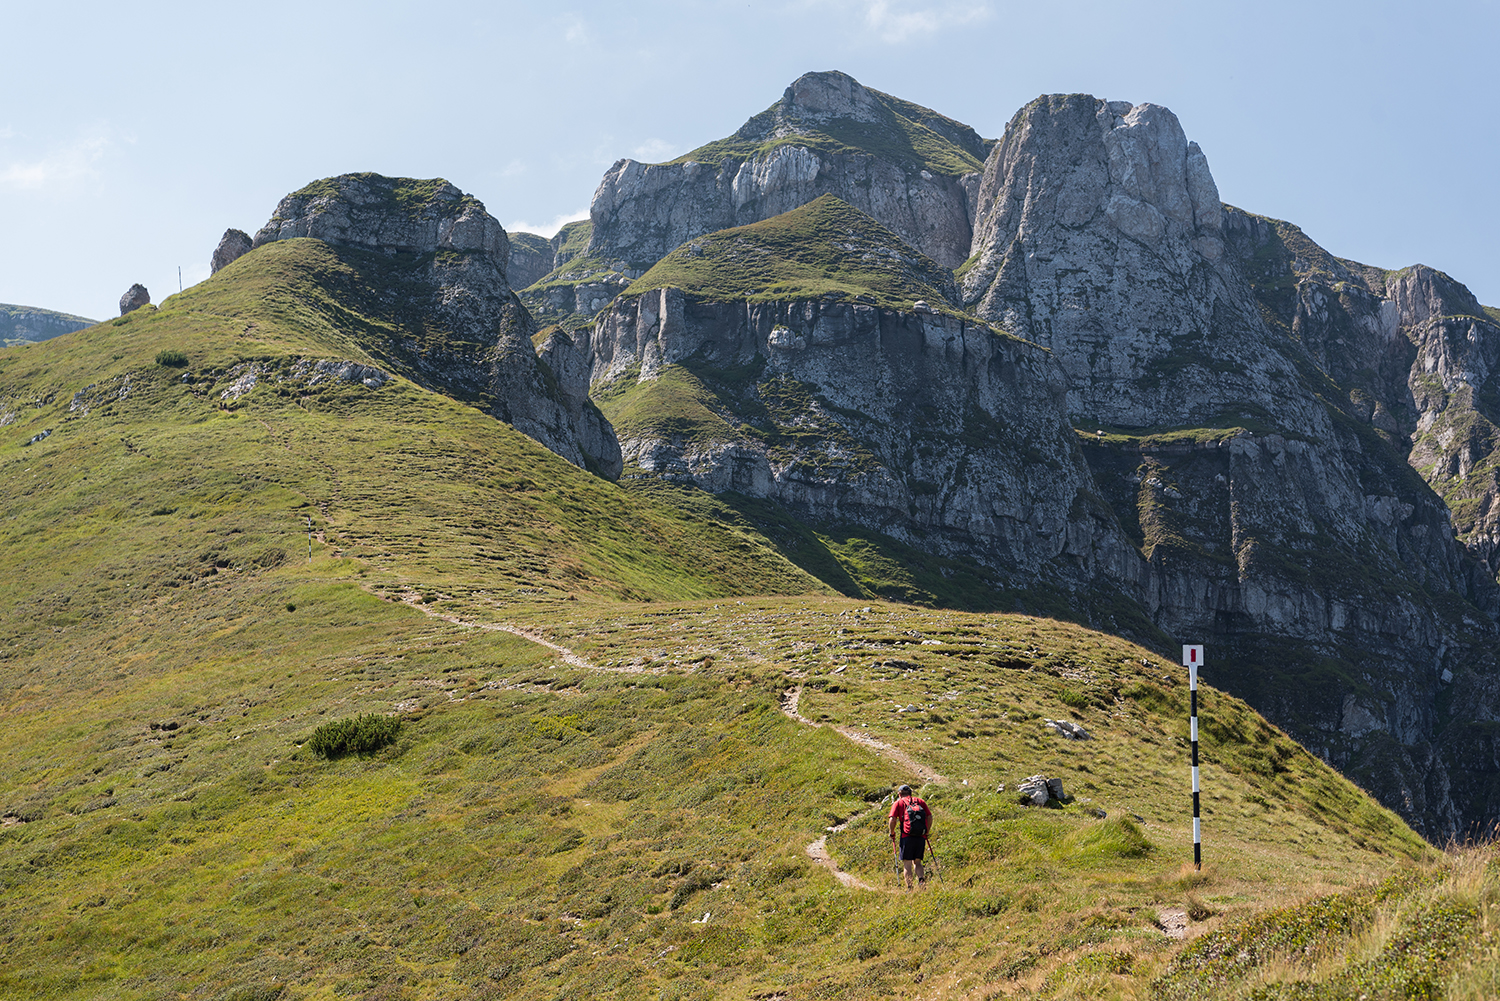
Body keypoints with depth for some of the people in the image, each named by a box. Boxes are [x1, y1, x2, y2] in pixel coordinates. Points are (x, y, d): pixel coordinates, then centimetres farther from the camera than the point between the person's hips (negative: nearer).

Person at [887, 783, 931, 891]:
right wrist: (927, 833, 20)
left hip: (907, 836, -3)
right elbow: (930, 817, 10)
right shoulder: (920, 801, 19)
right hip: (921, 837, 3)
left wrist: (892, 834, 9)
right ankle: (921, 880, -9)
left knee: (907, 864, 1)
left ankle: (909, 888, -6)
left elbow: (892, 820, -4)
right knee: (917, 862, 15)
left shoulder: (898, 803, 10)